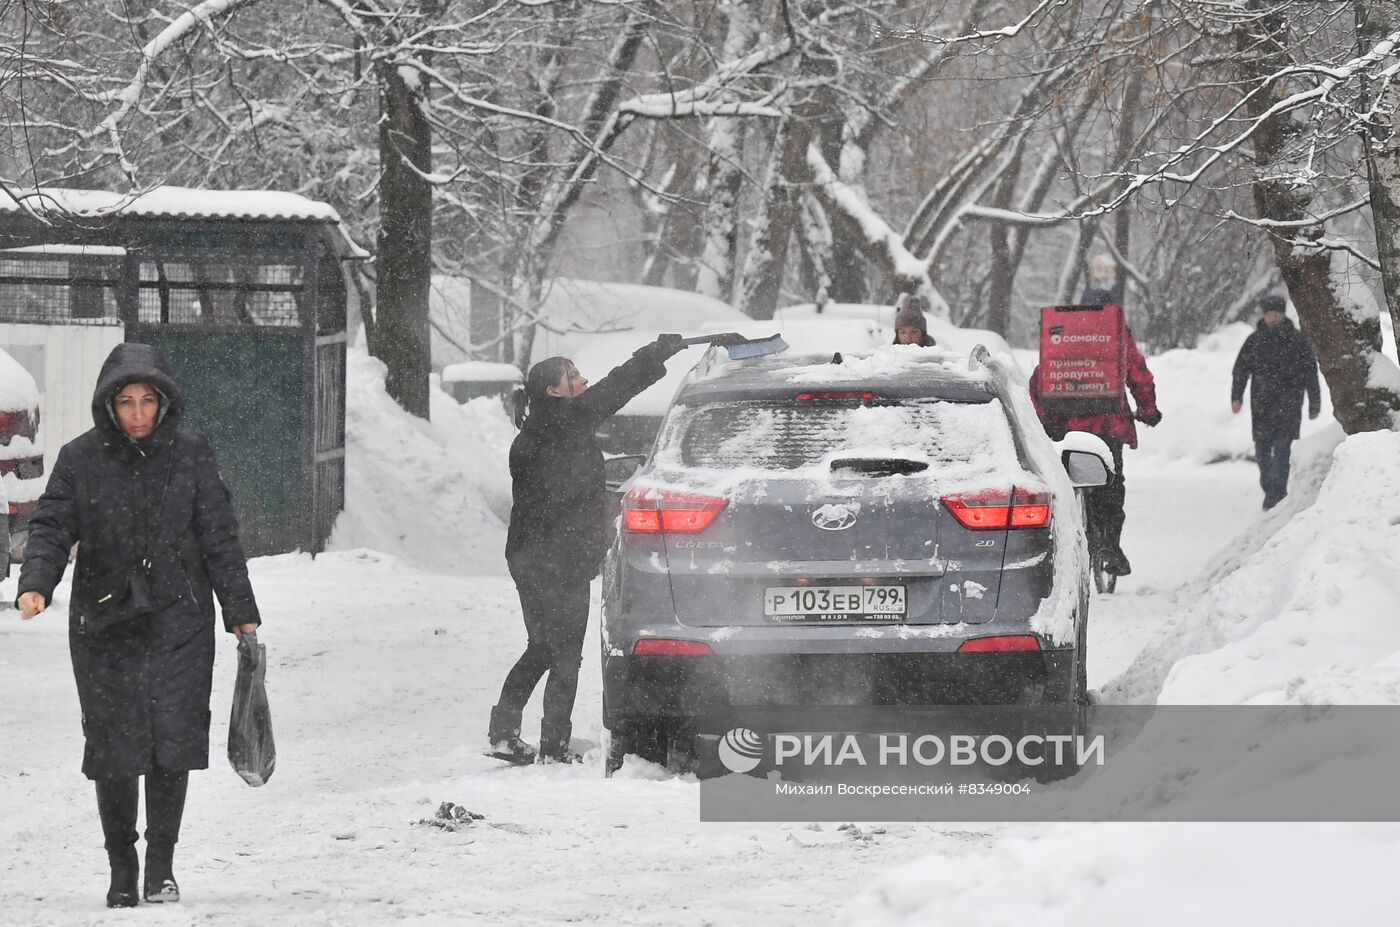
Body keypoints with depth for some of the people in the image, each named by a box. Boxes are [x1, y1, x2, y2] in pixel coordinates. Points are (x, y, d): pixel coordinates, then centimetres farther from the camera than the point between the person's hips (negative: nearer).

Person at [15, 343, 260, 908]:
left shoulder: (190, 455, 2)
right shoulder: (81, 459, 0)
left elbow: (220, 538, 6)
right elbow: (51, 528, -2)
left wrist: (241, 613, 6)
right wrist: (35, 584, -21)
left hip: (179, 622, 0)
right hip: (104, 624, 0)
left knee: (173, 740, -5)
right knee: (113, 750, 1)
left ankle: (161, 864, 9)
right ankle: (122, 871, 15)